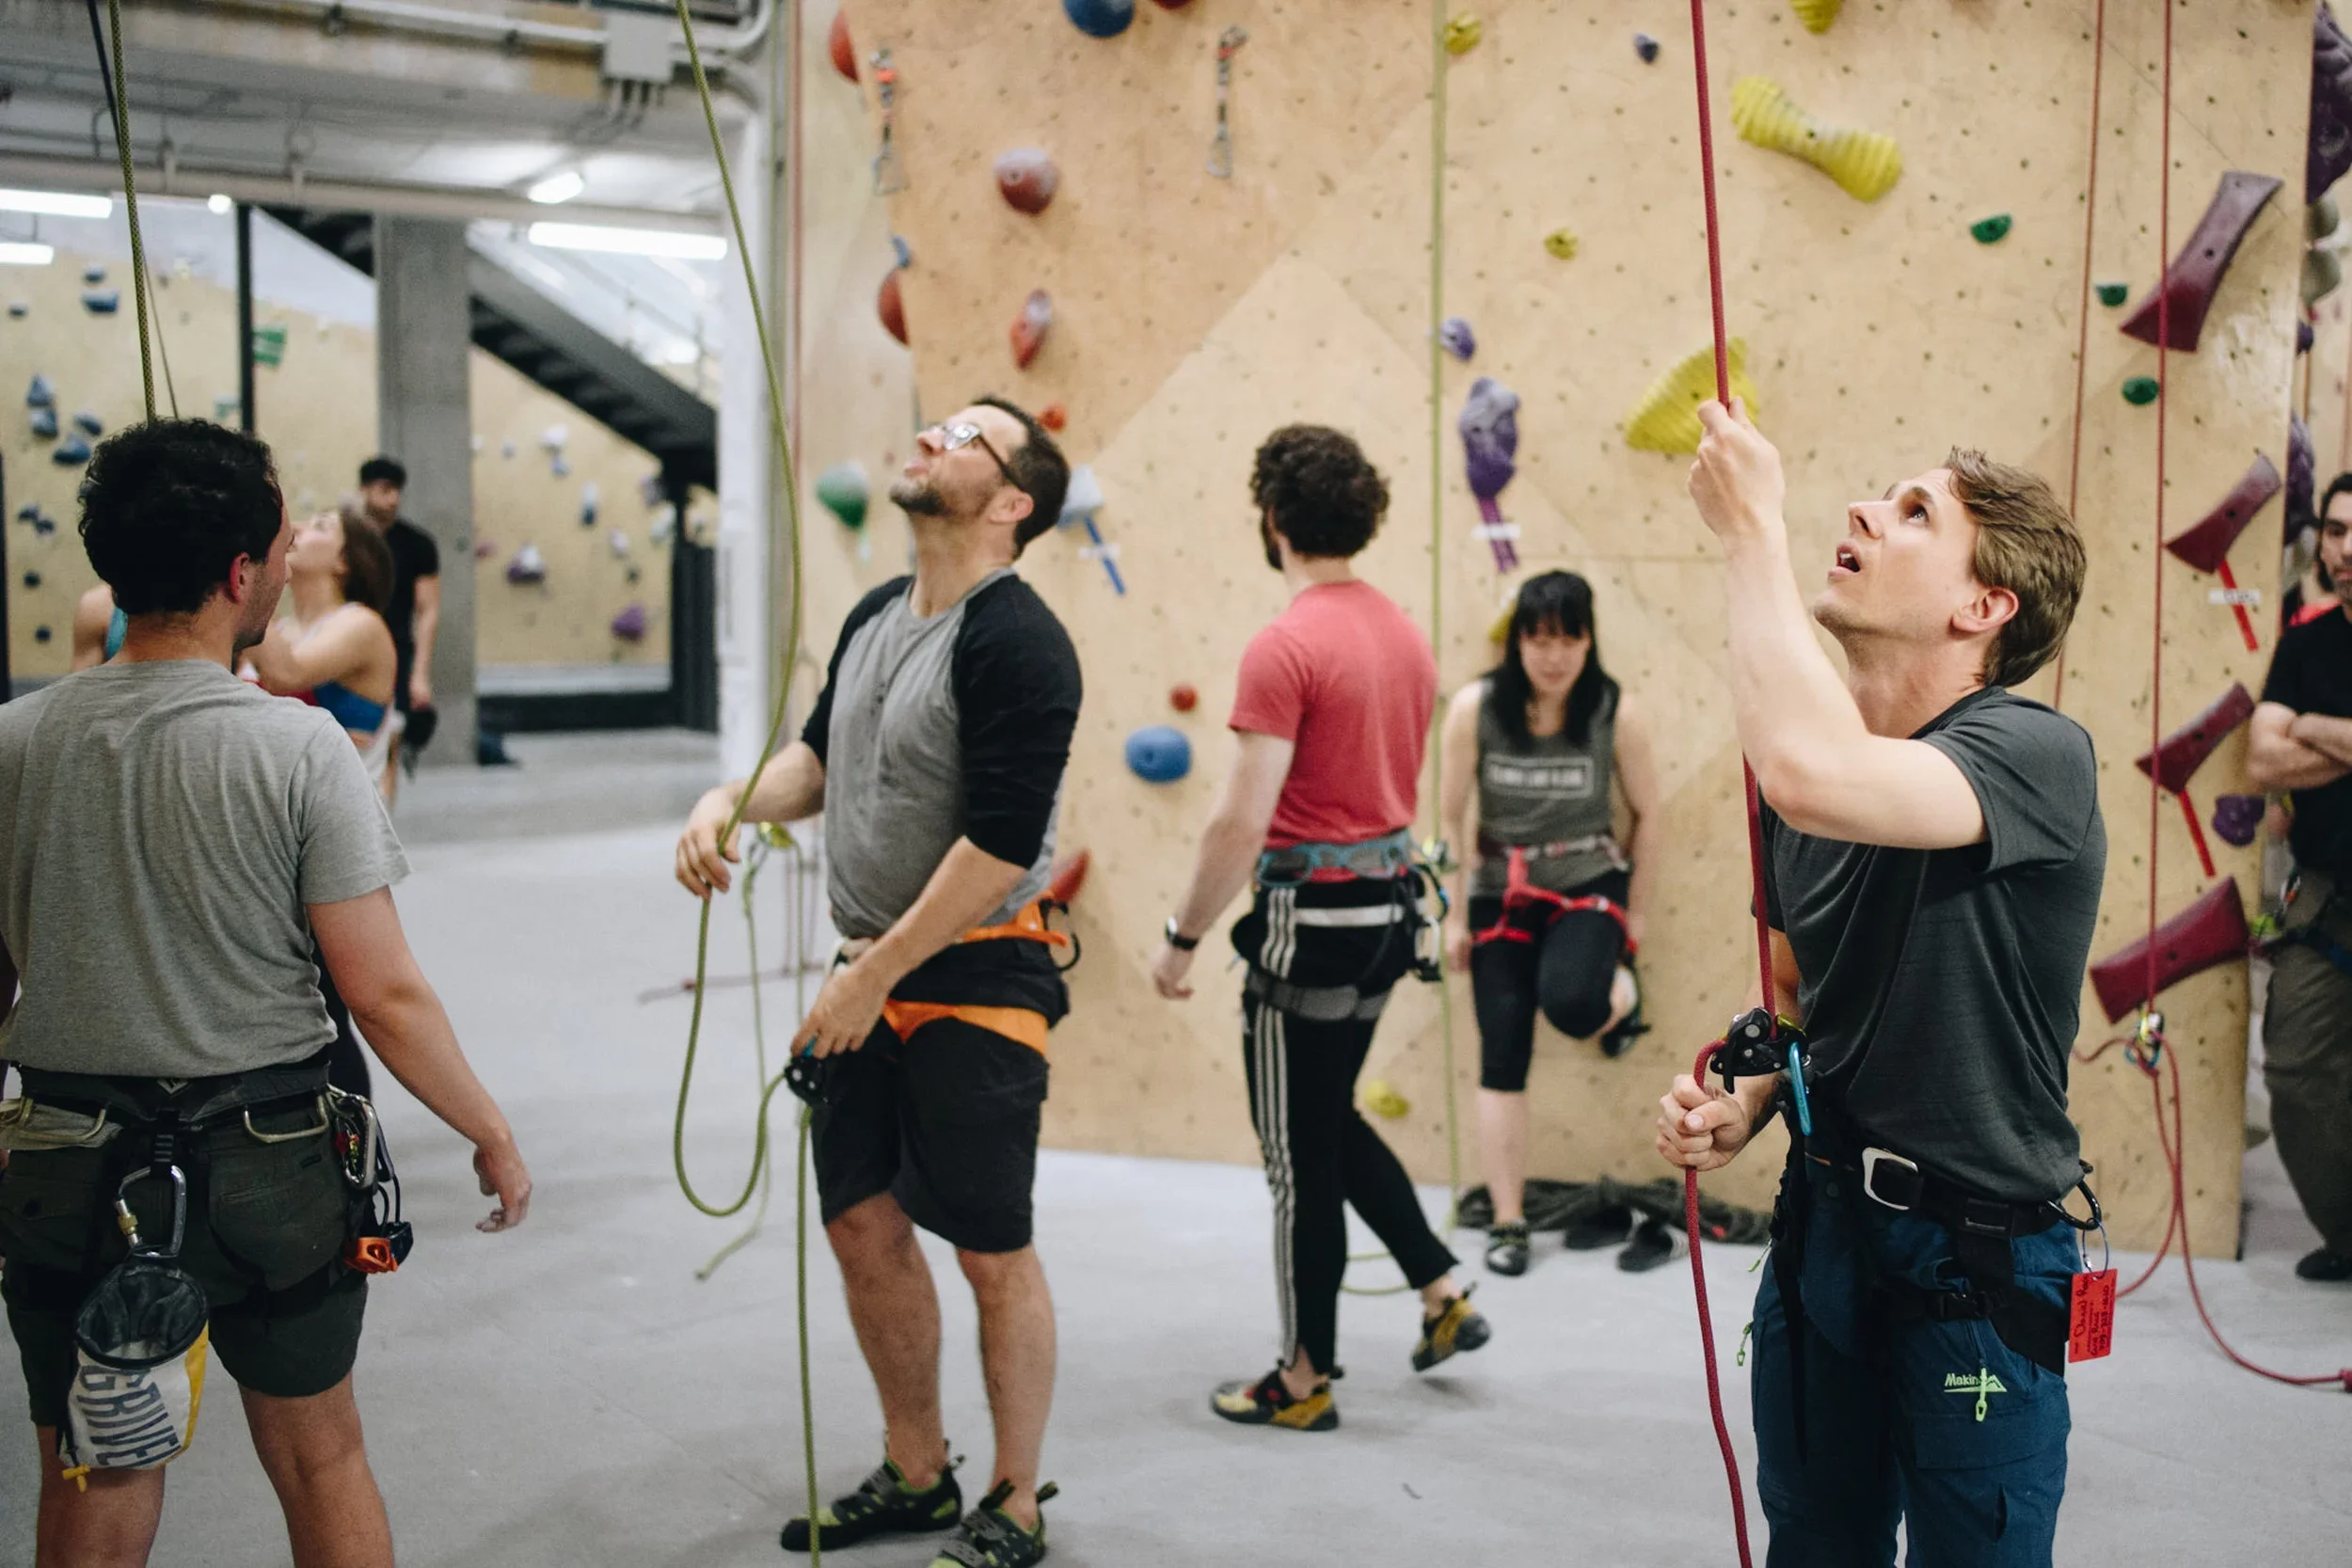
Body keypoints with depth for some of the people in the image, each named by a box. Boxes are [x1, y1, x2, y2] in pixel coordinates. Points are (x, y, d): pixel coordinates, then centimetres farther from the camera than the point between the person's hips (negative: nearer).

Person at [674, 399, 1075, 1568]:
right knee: (862, 1223, 15)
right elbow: (824, 757, 22)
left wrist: (874, 976, -17)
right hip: (874, 979, 8)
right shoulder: (876, 619, 9)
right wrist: (732, 798, 1)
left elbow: (1001, 841, -22)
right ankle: (914, 1474, 32)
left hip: (975, 982, -8)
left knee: (991, 1251, 2)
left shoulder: (1015, 642, -18)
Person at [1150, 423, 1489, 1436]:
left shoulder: (1285, 648, -19)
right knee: (1332, 1121, 24)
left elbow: (1242, 822, -21)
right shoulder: (1404, 634, 7)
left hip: (1310, 914, -8)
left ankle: (1304, 1380, 16)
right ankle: (1444, 1295, 24)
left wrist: (1182, 937, -11)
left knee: (1300, 1150, 4)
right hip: (1388, 904, 8)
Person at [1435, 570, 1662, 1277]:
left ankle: (1621, 989, 10)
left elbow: (1646, 814, 0)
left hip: (1588, 882, -1)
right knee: (1502, 1055, 1)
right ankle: (1507, 1222, 13)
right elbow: (1452, 817, -4)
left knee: (1571, 1002, -30)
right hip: (1500, 892, 1)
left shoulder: (1616, 713, -11)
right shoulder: (1475, 706, -11)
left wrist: (1633, 922, 5)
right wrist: (1456, 916, -1)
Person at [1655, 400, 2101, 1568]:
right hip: (1822, 1226, 7)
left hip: (1973, 1263, -7)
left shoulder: (2036, 753, -21)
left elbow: (1812, 776, -42)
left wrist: (1751, 529, -30)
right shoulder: (1821, 763, 3)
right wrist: (1743, 1109, -3)